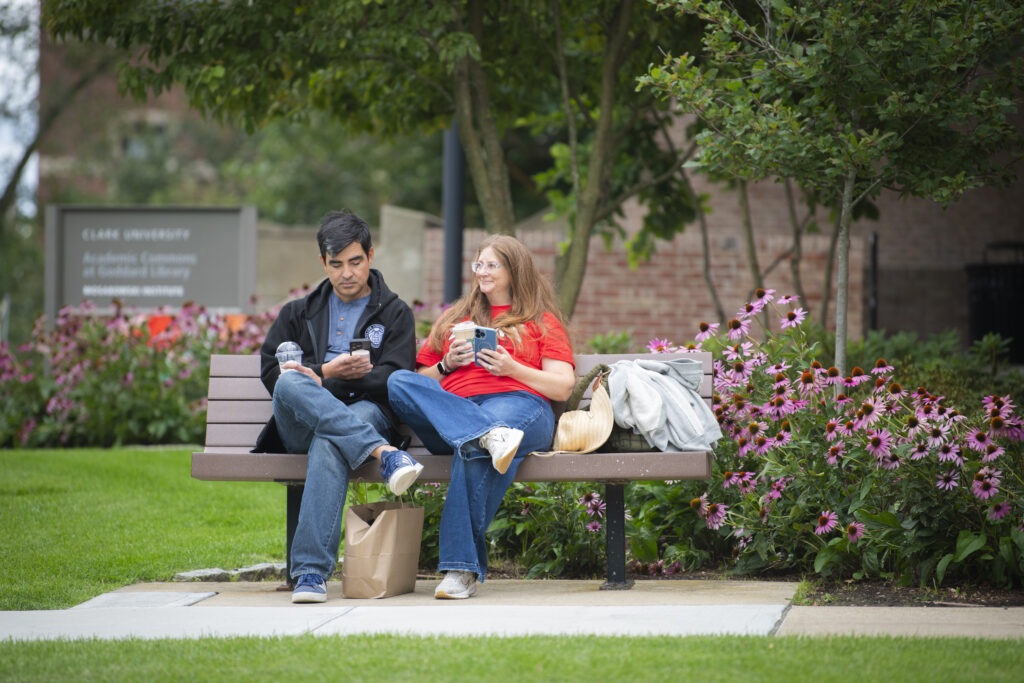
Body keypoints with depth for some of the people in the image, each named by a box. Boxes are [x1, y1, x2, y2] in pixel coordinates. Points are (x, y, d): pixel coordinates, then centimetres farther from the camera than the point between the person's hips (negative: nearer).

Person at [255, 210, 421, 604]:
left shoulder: (395, 314, 19)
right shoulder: (299, 313, 27)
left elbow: (395, 380, 2)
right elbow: (270, 372, 13)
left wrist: (322, 381, -9)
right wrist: (327, 372, -5)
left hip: (366, 413, -2)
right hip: (299, 424, 2)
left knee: (329, 440, -40)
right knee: (291, 384, -35)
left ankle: (311, 570, -50)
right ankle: (384, 454, -49)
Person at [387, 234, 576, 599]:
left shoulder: (542, 321, 22)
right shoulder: (455, 319, 33)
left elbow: (563, 387, 11)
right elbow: (424, 383, 29)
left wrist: (512, 369, -3)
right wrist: (447, 364, 8)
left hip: (516, 403, -4)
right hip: (451, 408, 4)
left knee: (472, 449, -40)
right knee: (399, 382, -28)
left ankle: (462, 568, -42)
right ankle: (491, 436, -47)